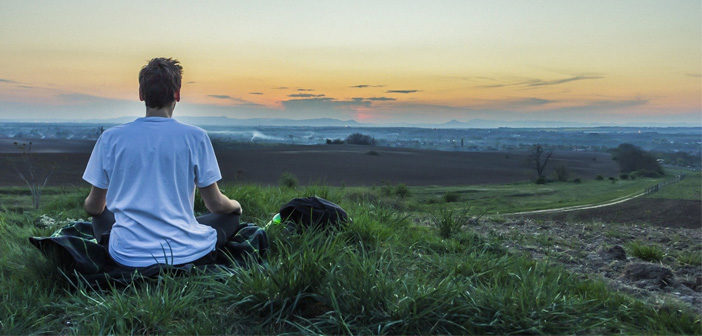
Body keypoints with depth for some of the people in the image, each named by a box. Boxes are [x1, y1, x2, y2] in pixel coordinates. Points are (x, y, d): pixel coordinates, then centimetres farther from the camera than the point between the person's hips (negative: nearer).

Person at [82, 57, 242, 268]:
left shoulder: (110, 138, -2)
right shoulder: (195, 137, -7)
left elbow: (93, 207, 8)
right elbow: (215, 204, -2)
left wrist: (89, 205, 34)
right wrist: (236, 205, 23)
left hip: (128, 256, 3)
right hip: (185, 254, -2)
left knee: (101, 216, 33)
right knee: (231, 216, 23)